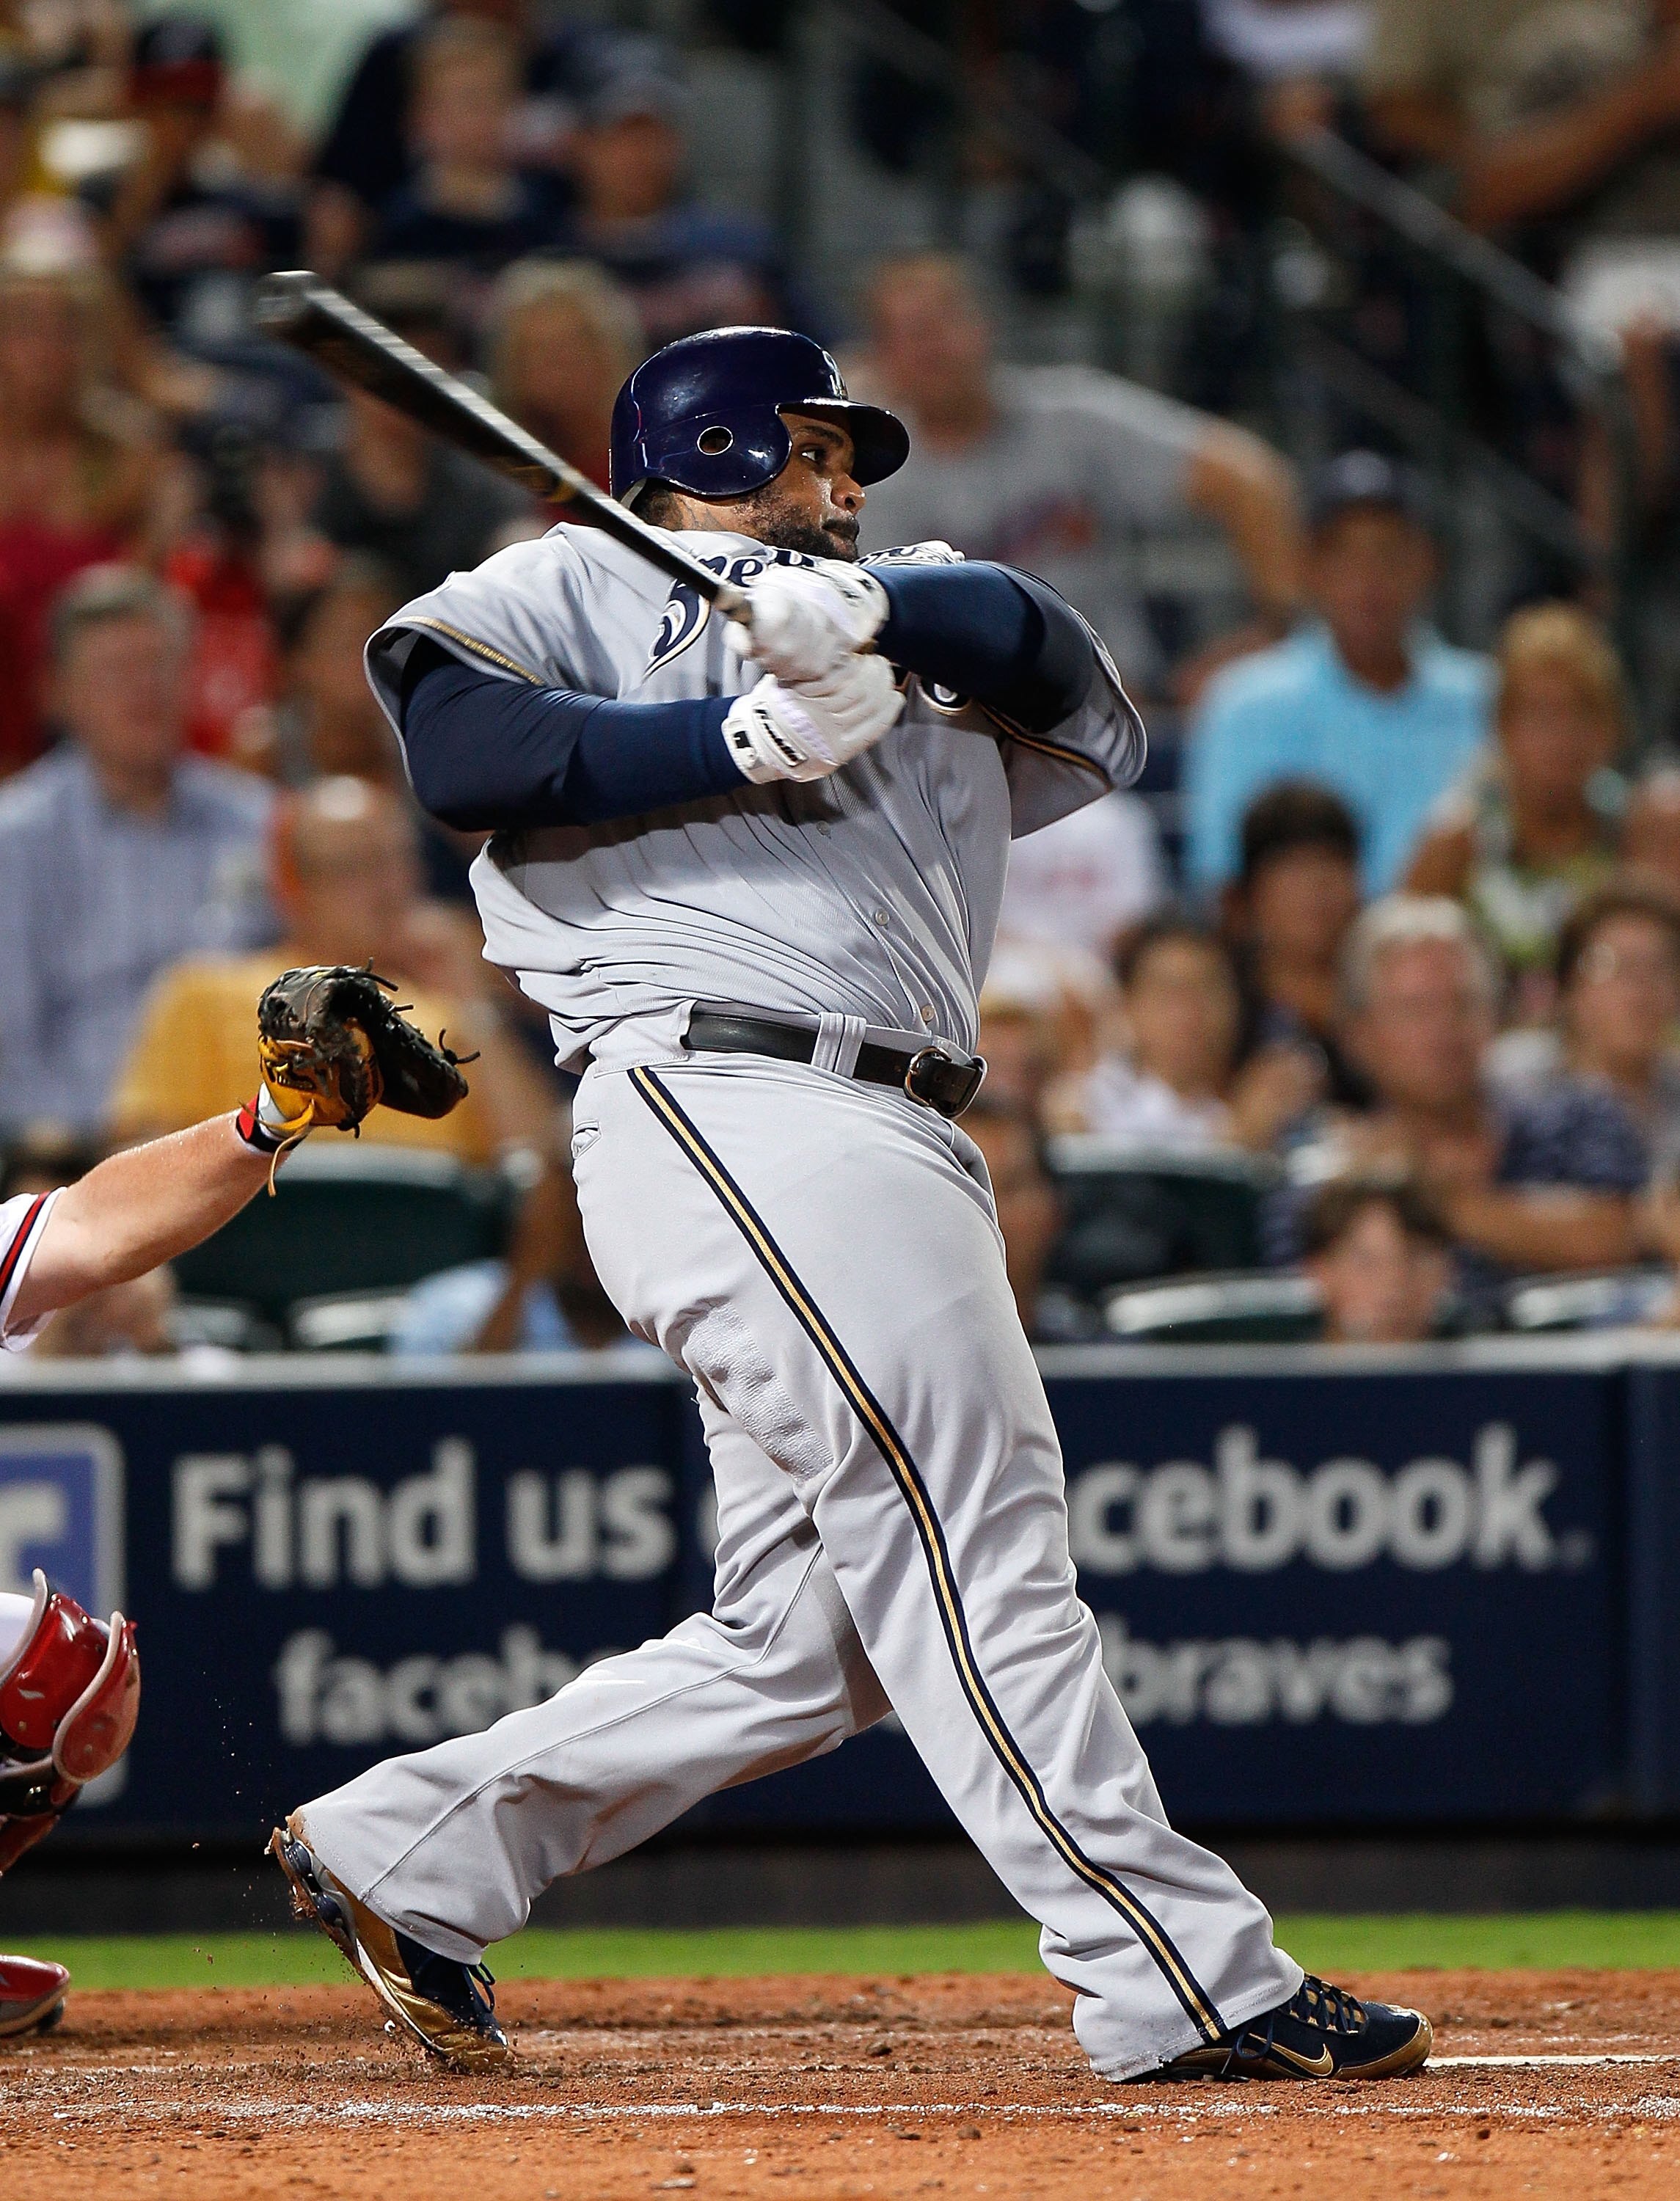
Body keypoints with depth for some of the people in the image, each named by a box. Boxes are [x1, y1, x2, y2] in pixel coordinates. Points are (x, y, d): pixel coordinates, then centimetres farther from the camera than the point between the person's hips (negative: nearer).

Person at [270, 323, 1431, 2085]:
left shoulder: (908, 666, 30)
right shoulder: (581, 587, 12)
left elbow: (1055, 667, 8)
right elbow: (451, 732, -8)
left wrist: (865, 608, -11)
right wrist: (740, 738, -13)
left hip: (895, 1150, 8)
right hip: (726, 1107, -8)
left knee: (798, 1640, 4)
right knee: (970, 1537, -14)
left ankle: (401, 1855, 14)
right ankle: (1182, 1978, -17)